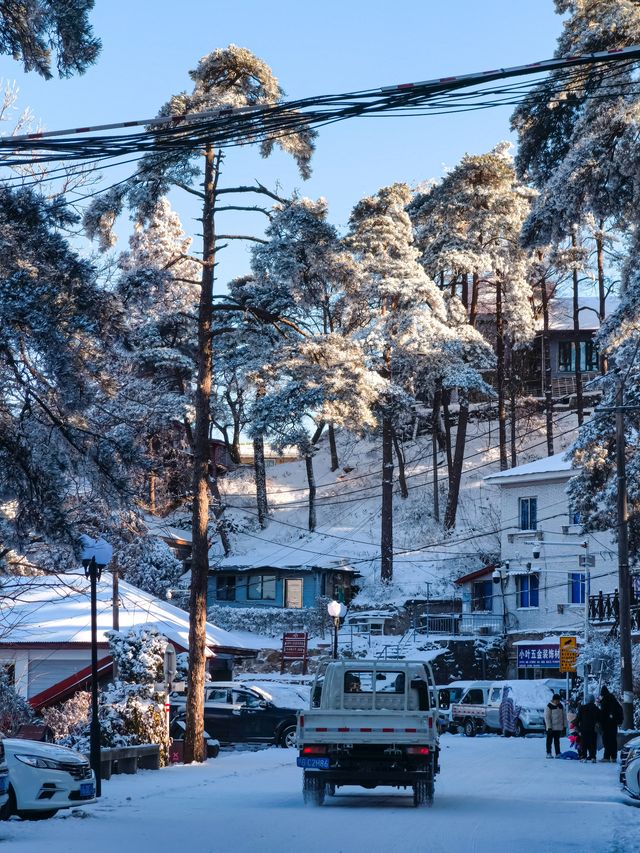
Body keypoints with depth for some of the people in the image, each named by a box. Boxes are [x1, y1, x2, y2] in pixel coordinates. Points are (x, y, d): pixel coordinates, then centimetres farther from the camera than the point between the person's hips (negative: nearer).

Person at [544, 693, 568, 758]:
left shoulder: (561, 706, 8)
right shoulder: (549, 706, -9)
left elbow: (564, 716, 13)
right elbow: (547, 717, -11)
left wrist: (564, 726, 9)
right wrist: (549, 727, -16)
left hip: (559, 728, 5)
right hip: (551, 728, -5)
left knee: (557, 741, 9)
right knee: (549, 741, 2)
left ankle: (558, 753, 11)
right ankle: (548, 753, 6)